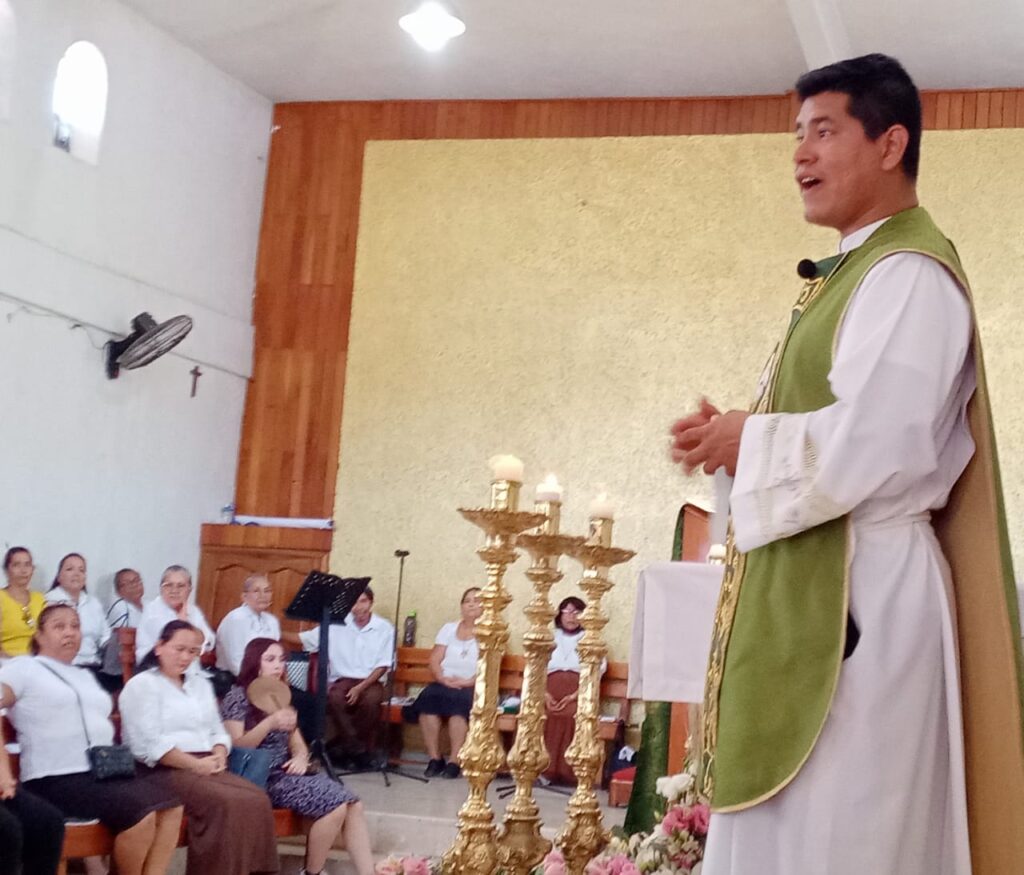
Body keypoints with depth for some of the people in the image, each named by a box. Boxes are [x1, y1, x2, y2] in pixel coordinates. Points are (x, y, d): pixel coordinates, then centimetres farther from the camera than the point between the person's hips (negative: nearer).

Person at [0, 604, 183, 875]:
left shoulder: (86, 676, 27)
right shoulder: (24, 668, 4)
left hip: (105, 772, 7)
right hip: (57, 779, -7)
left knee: (170, 805, -18)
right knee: (141, 812, -28)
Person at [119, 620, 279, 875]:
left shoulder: (201, 683, 24)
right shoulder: (142, 685, 1)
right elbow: (149, 744, -12)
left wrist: (219, 756, -3)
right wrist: (195, 765, -17)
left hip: (208, 767, 7)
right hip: (167, 771, -7)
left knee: (257, 799, -23)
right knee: (228, 803, -32)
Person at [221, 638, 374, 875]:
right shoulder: (238, 697, -4)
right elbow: (235, 748, -14)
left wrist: (301, 758, -8)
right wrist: (269, 723, -28)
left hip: (286, 773, 7)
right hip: (261, 778, -7)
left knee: (353, 804, -15)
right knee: (335, 805, -23)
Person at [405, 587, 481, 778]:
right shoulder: (448, 629, 18)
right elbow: (434, 660, 9)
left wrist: (467, 682, -19)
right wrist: (443, 679, -11)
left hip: (473, 689, -3)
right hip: (444, 685, 3)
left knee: (459, 699, -36)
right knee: (428, 696, -29)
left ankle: (454, 762, -32)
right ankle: (434, 759, -25)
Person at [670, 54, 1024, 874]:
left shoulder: (907, 275, -12)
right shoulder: (856, 273, 20)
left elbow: (870, 445, -23)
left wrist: (746, 442, -8)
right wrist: (736, 436, 4)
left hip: (854, 587, -10)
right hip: (810, 584, 10)